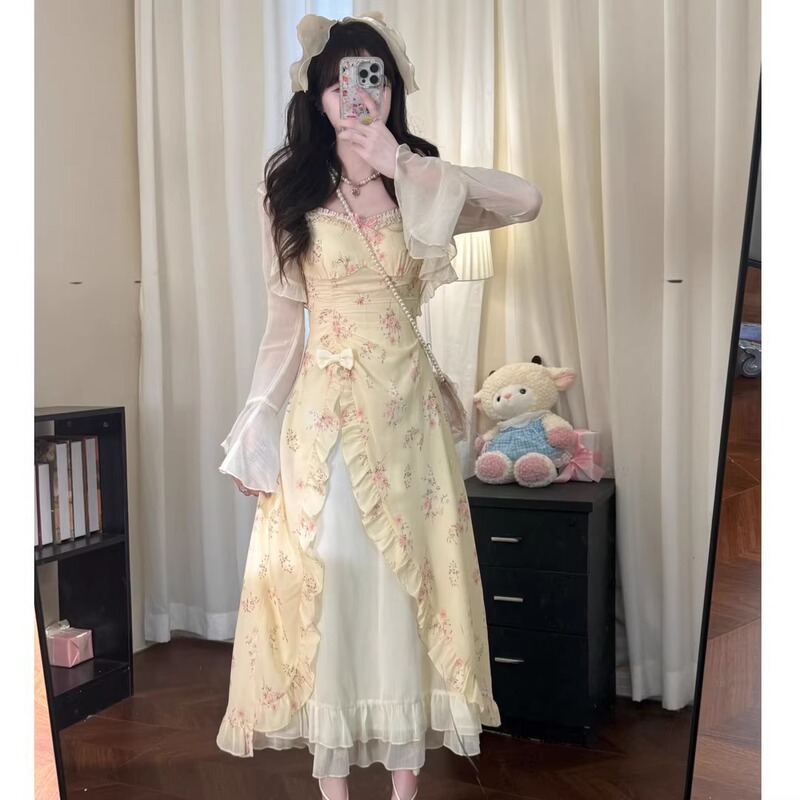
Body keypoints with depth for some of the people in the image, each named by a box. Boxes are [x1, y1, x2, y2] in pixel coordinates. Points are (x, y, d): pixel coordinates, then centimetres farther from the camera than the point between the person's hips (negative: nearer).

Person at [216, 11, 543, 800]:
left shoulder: (420, 184, 4)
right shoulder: (288, 188, 3)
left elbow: (527, 200, -12)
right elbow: (282, 318, 3)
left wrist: (402, 164, -15)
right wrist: (260, 430, -1)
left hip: (406, 408, 1)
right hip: (324, 409, -1)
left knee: (408, 573, 8)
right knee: (326, 575, 5)